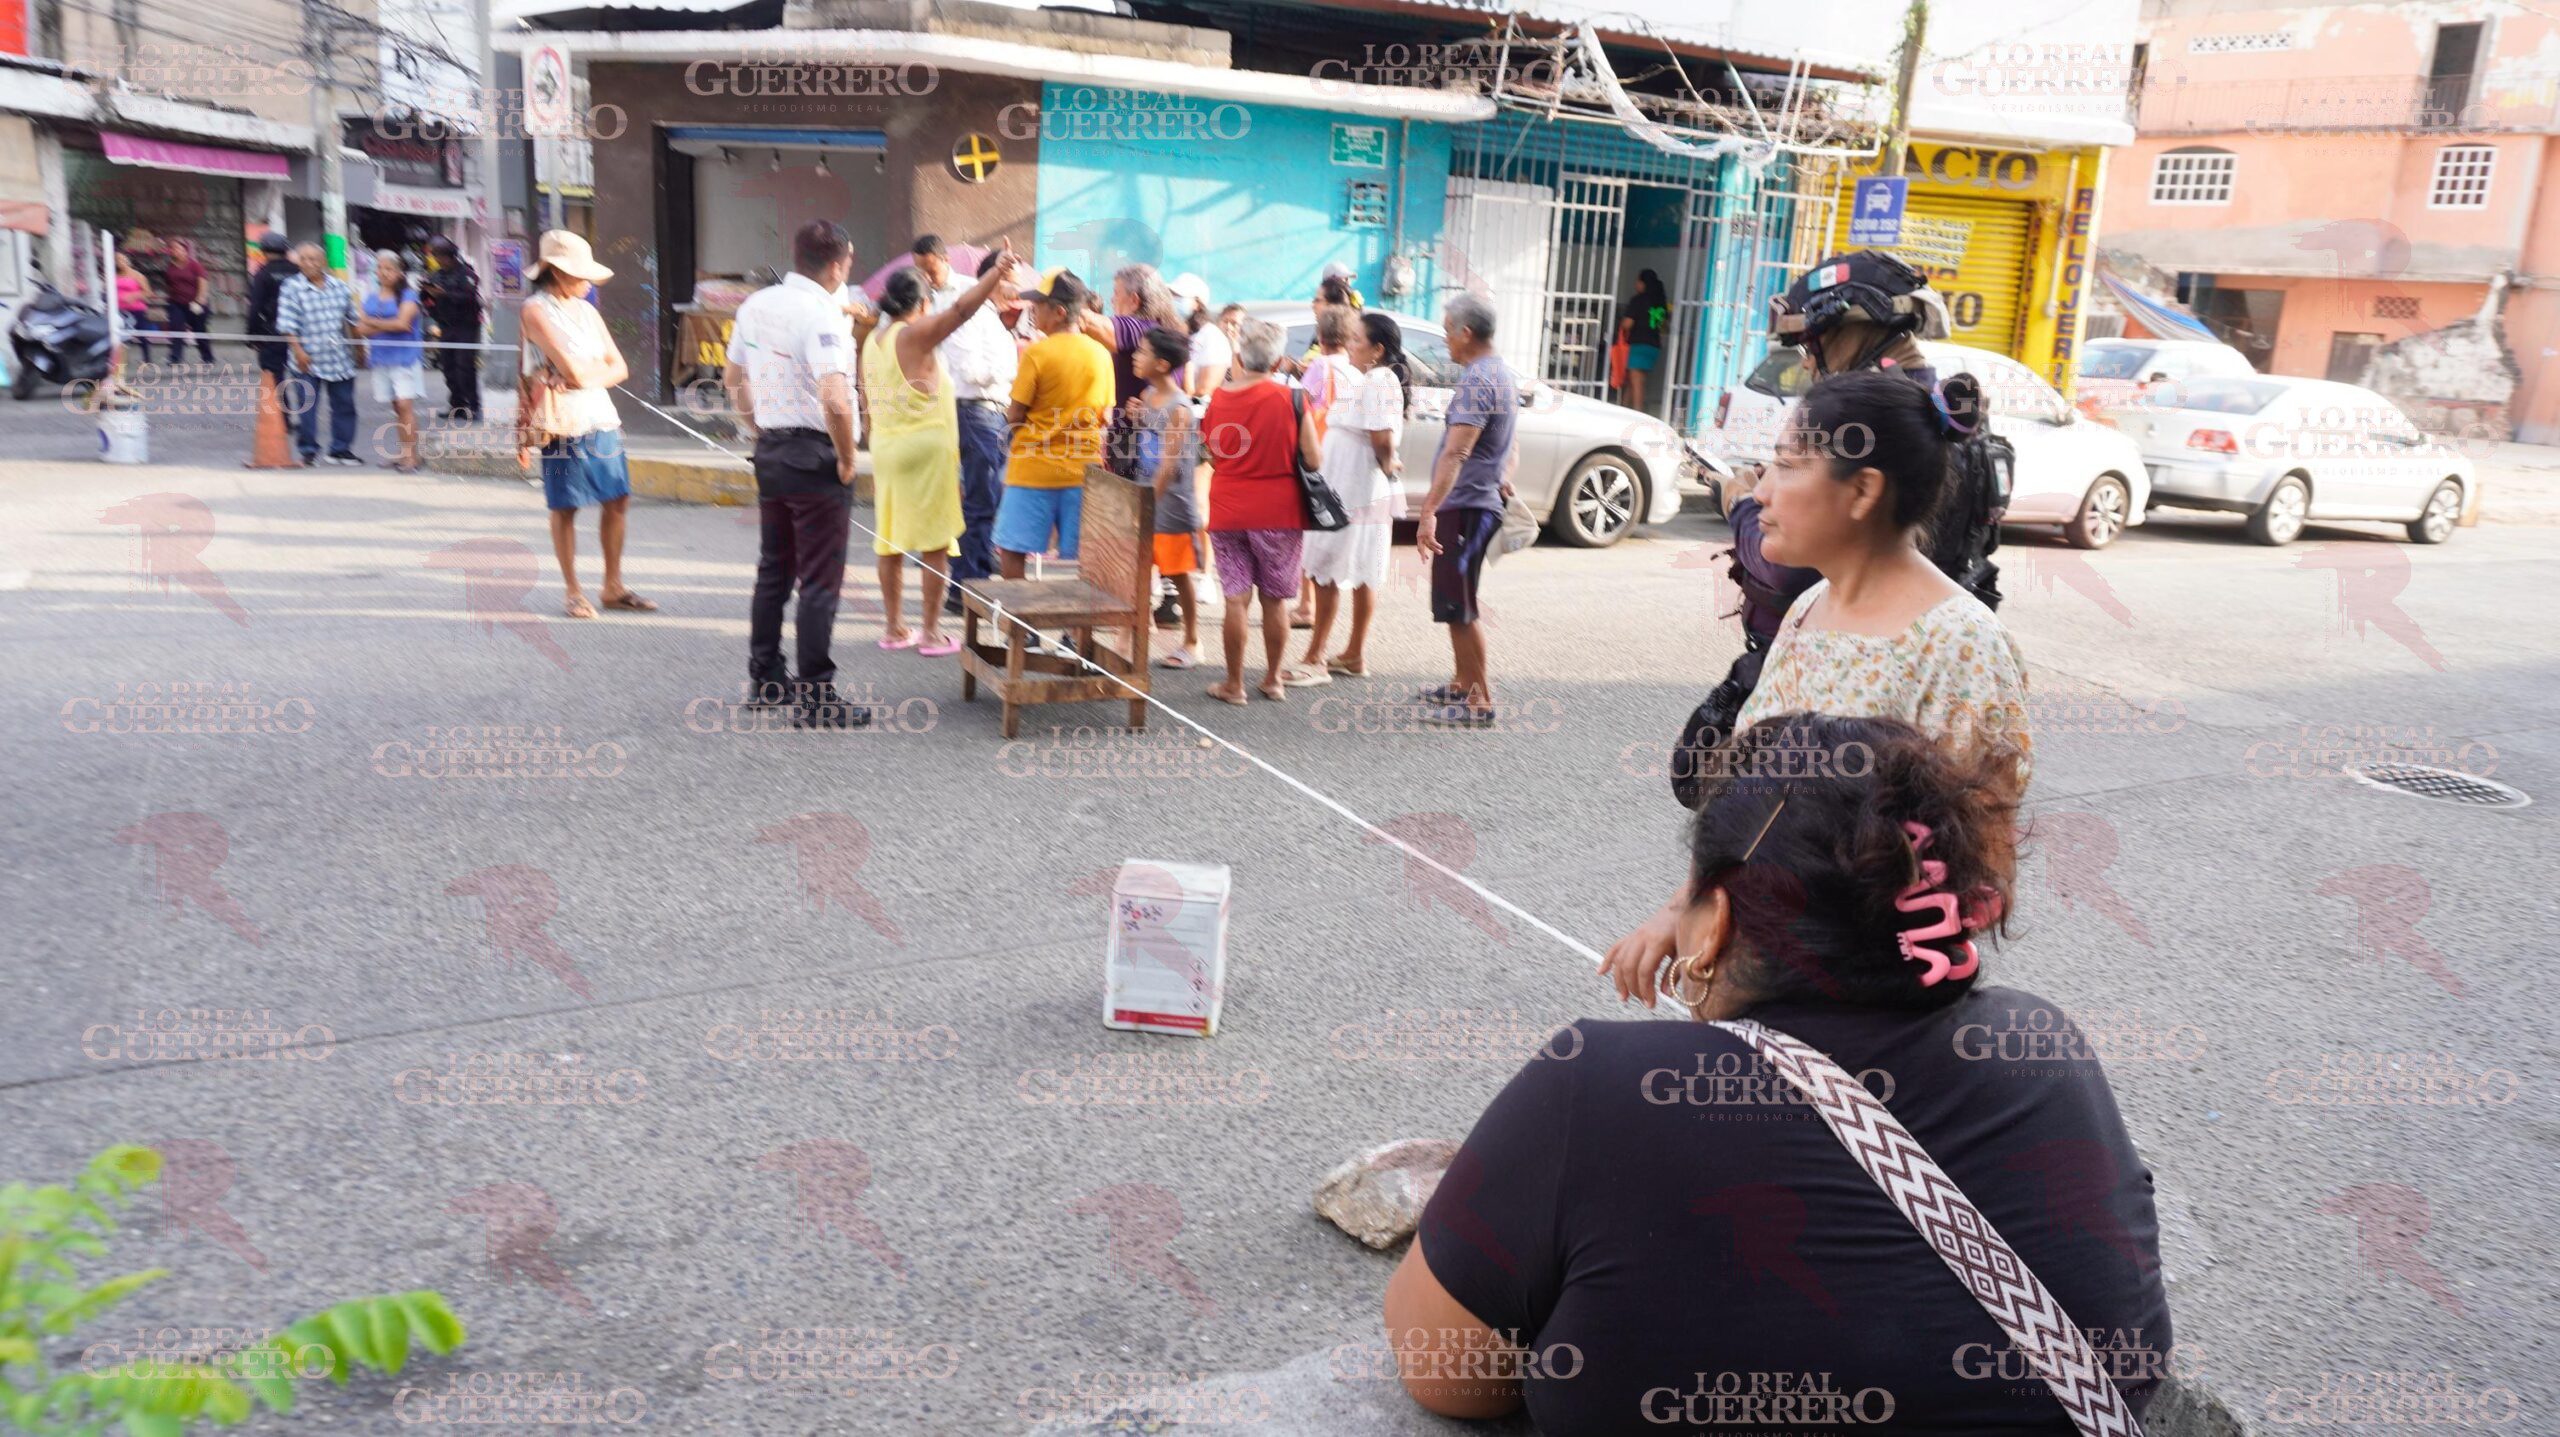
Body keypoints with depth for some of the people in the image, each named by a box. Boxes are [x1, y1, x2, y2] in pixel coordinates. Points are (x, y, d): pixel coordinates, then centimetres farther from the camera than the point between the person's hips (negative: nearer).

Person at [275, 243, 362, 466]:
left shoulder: (340, 286, 7)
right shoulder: (292, 288, -4)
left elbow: (353, 318, 17)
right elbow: (287, 324, -9)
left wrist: (358, 346, 17)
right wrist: (298, 350, -16)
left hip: (340, 358, 4)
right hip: (308, 360, -4)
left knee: (344, 405, 9)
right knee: (306, 407, -1)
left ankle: (341, 449, 20)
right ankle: (309, 451, 9)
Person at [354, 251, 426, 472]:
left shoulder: (407, 296, -2)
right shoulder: (370, 299, 13)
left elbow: (403, 323, -15)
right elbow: (361, 329, 5)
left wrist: (372, 323, -4)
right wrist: (389, 326, -11)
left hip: (404, 357, -5)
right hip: (381, 359, 5)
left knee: (405, 405, -12)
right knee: (396, 408, 7)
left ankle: (411, 456, -15)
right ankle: (405, 453, 11)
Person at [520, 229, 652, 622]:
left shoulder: (586, 309, 14)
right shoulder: (535, 310, -9)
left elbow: (619, 369, 7)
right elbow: (574, 371, -18)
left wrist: (584, 375, -10)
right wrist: (602, 366, 1)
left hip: (602, 419, 7)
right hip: (566, 423, -7)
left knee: (617, 501, 8)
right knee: (564, 509, 2)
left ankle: (613, 586, 20)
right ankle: (573, 592, 12)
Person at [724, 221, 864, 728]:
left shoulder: (755, 305, 7)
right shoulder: (822, 315, -18)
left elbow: (733, 379, 17)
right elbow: (836, 401, -29)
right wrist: (846, 459, -15)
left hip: (769, 451, 8)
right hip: (815, 457, -8)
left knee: (773, 570, 18)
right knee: (820, 582, -1)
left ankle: (764, 679, 27)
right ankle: (815, 699, 4)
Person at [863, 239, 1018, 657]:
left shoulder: (874, 340, 12)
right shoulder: (916, 334, -12)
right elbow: (962, 309, -23)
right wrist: (999, 268, -24)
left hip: (885, 446, 8)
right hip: (926, 446, -8)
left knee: (890, 541, 11)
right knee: (934, 543, -1)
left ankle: (893, 627, 18)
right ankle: (931, 633, 1)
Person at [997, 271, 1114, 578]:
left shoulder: (1036, 353, -11)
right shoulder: (1101, 354, 3)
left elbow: (1014, 416, -8)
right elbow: (1105, 416, 10)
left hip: (1033, 471, -4)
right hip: (1082, 471, 4)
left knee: (1012, 552, 6)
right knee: (1077, 559, 8)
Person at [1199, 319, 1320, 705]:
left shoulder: (1217, 399, -1)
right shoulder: (1291, 400, -10)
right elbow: (1313, 459, -7)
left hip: (1227, 512, 1)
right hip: (1278, 513, -1)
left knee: (1236, 599, 5)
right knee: (1275, 599, 11)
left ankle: (1234, 684, 10)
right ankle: (1273, 680, 21)